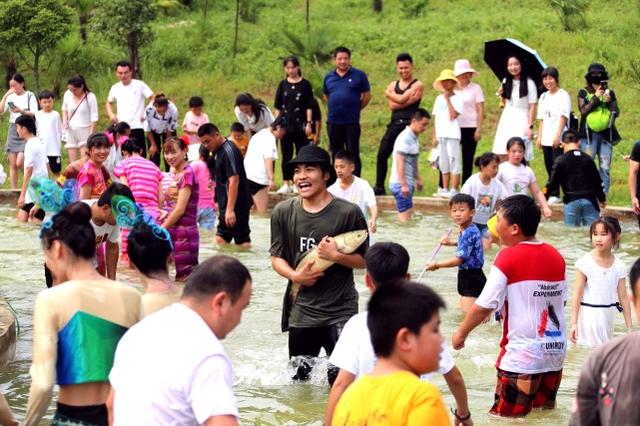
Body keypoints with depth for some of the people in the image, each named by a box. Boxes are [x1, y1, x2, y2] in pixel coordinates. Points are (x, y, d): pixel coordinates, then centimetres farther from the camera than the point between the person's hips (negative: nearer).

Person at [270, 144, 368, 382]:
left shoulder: (348, 212, -7)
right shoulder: (283, 212, 2)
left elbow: (363, 260, -2)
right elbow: (276, 257, 8)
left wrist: (336, 255, -19)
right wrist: (294, 276, -11)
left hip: (341, 311, -3)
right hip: (300, 311, 3)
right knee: (299, 379, 12)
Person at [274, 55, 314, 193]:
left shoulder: (305, 84, -1)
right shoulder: (283, 85, 6)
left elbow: (309, 106, -1)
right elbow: (277, 106, 9)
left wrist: (308, 123, -8)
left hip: (300, 124, -2)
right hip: (286, 124, 2)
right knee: (286, 154, 5)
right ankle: (286, 183, 11)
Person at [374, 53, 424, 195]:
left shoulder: (417, 85, 1)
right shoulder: (393, 85, 17)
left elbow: (401, 100, -13)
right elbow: (391, 105, 0)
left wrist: (389, 94, 1)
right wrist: (405, 99, -9)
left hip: (409, 125, -5)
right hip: (394, 124, 5)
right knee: (382, 154, -2)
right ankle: (379, 186, 4)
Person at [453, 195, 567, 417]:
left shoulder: (508, 257, -13)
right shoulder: (556, 256, 6)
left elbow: (485, 305, -12)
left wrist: (461, 332, 2)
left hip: (523, 355, -7)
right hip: (556, 351, 7)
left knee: (506, 418, 0)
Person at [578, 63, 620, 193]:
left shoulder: (609, 93, 12)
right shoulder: (583, 93, 6)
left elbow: (616, 113, 7)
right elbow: (583, 111, -7)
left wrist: (610, 102, -10)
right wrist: (595, 98, -13)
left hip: (606, 134, 3)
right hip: (589, 135, -3)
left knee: (605, 168, 3)